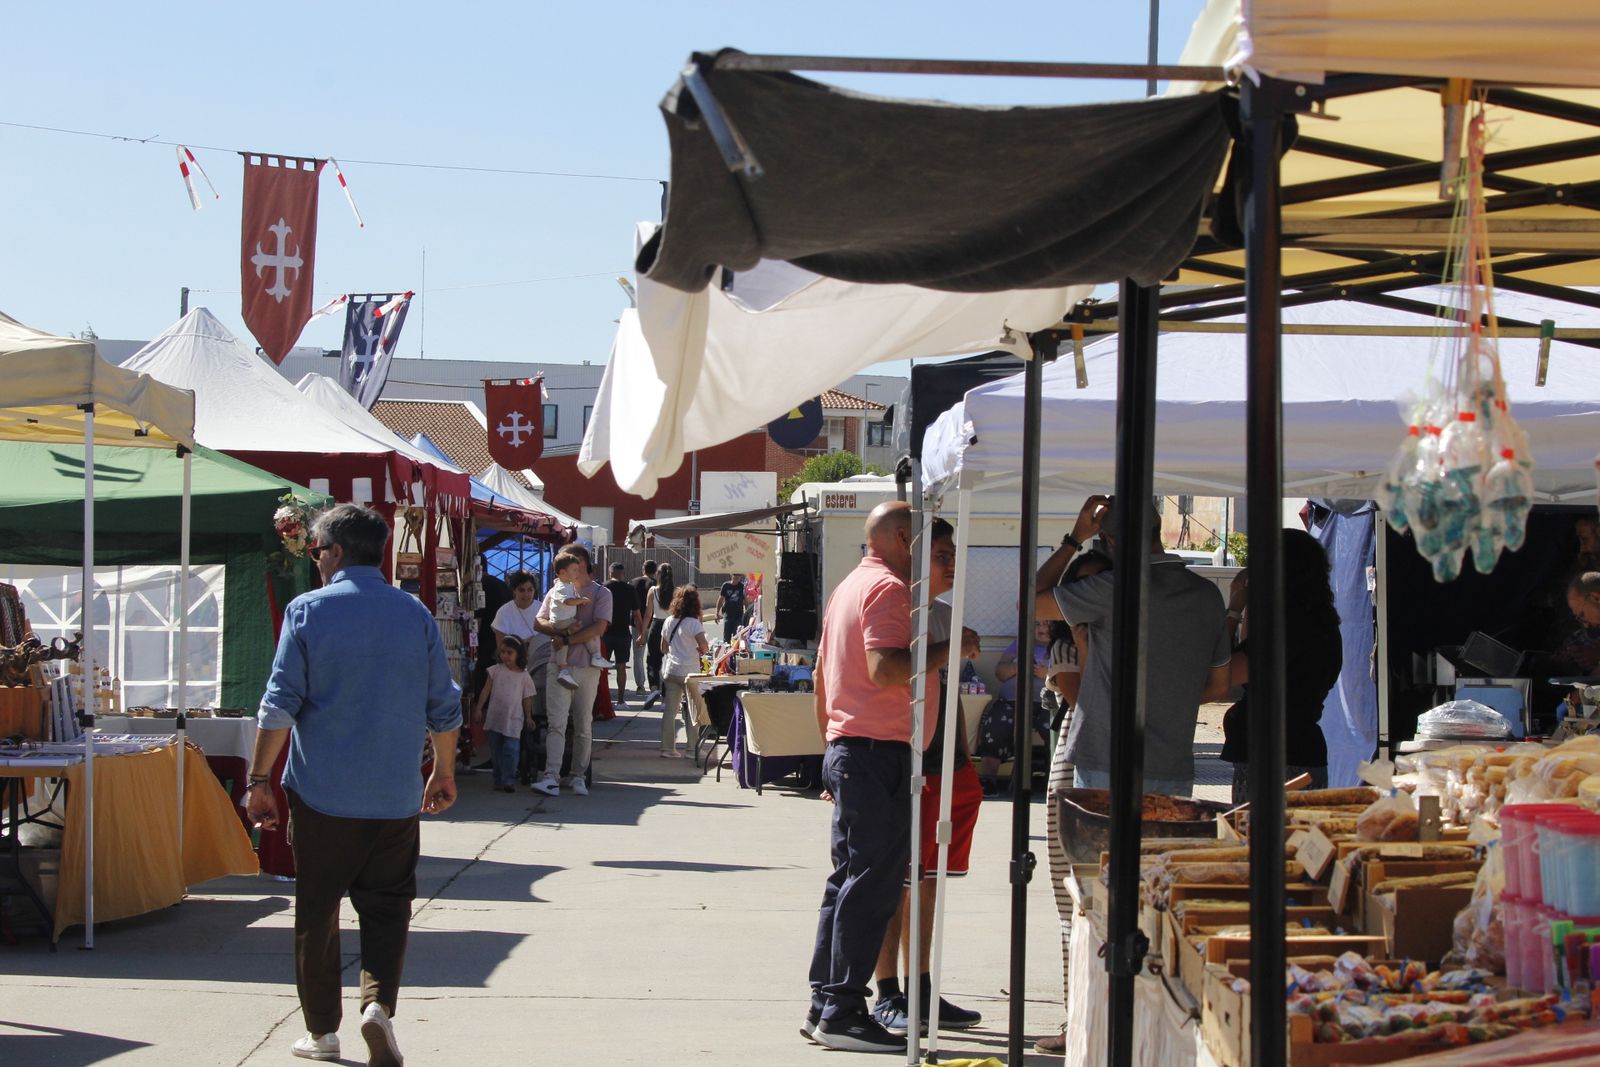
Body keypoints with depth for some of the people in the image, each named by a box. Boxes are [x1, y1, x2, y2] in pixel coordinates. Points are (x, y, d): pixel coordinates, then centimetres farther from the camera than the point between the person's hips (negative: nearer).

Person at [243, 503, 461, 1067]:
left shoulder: (307, 611, -4)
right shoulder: (415, 613, 3)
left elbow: (279, 705, -8)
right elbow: (444, 708, 6)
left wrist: (259, 779, -2)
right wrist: (444, 773, 19)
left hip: (319, 793, -1)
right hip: (395, 797, 2)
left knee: (316, 912, 10)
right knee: (386, 907, 10)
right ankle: (378, 1002, -11)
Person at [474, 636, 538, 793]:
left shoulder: (524, 676, 1)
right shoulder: (496, 670, 4)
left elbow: (527, 698, 6)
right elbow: (486, 690, 6)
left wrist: (529, 717, 6)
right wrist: (479, 708, 1)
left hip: (513, 719, -3)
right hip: (495, 717, 3)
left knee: (511, 750, -11)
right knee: (496, 750, 9)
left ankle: (509, 781, -12)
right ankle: (498, 779, 18)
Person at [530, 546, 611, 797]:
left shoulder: (600, 593, 5)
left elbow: (599, 627, -9)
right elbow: (538, 622, 7)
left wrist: (567, 640, -13)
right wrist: (561, 630, -12)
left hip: (587, 666, -1)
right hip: (560, 665, 1)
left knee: (583, 726, 6)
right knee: (556, 723, -9)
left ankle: (578, 776, 13)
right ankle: (551, 777, -16)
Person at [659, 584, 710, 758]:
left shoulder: (669, 622, 5)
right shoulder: (693, 623, -13)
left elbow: (663, 649, 12)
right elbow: (704, 646, -21)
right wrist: (702, 651, 0)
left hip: (670, 670, 5)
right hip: (689, 672, -5)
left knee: (670, 710, 8)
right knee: (691, 711, 4)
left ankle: (667, 748, 10)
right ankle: (692, 748, 5)